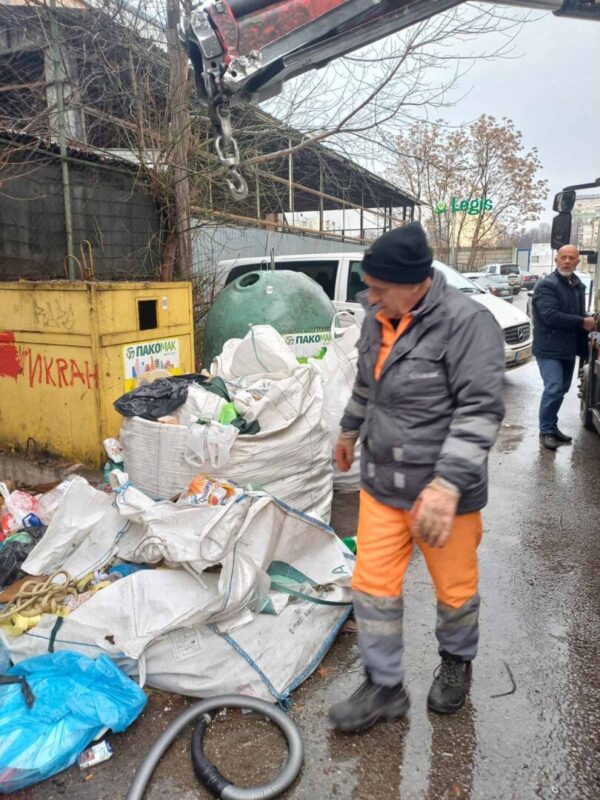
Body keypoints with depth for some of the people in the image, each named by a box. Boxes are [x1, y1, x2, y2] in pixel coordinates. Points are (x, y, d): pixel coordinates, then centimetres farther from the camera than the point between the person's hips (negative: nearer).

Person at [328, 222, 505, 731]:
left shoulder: (467, 322, -19)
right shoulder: (378, 320, 4)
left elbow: (481, 410, -24)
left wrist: (448, 482, -30)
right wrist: (351, 429, 29)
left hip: (444, 490, -6)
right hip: (380, 484, 6)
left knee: (455, 589, 15)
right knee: (373, 585, 11)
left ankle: (457, 662, 46)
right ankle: (385, 688, 30)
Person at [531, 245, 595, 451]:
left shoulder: (578, 286, 14)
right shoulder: (547, 285, -13)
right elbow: (551, 316, -23)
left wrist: (589, 322, 2)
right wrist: (583, 322, -17)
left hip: (569, 348, 8)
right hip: (549, 348, -8)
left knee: (561, 389, 14)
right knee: (554, 389, -12)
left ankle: (552, 426, 27)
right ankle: (546, 431, 0)